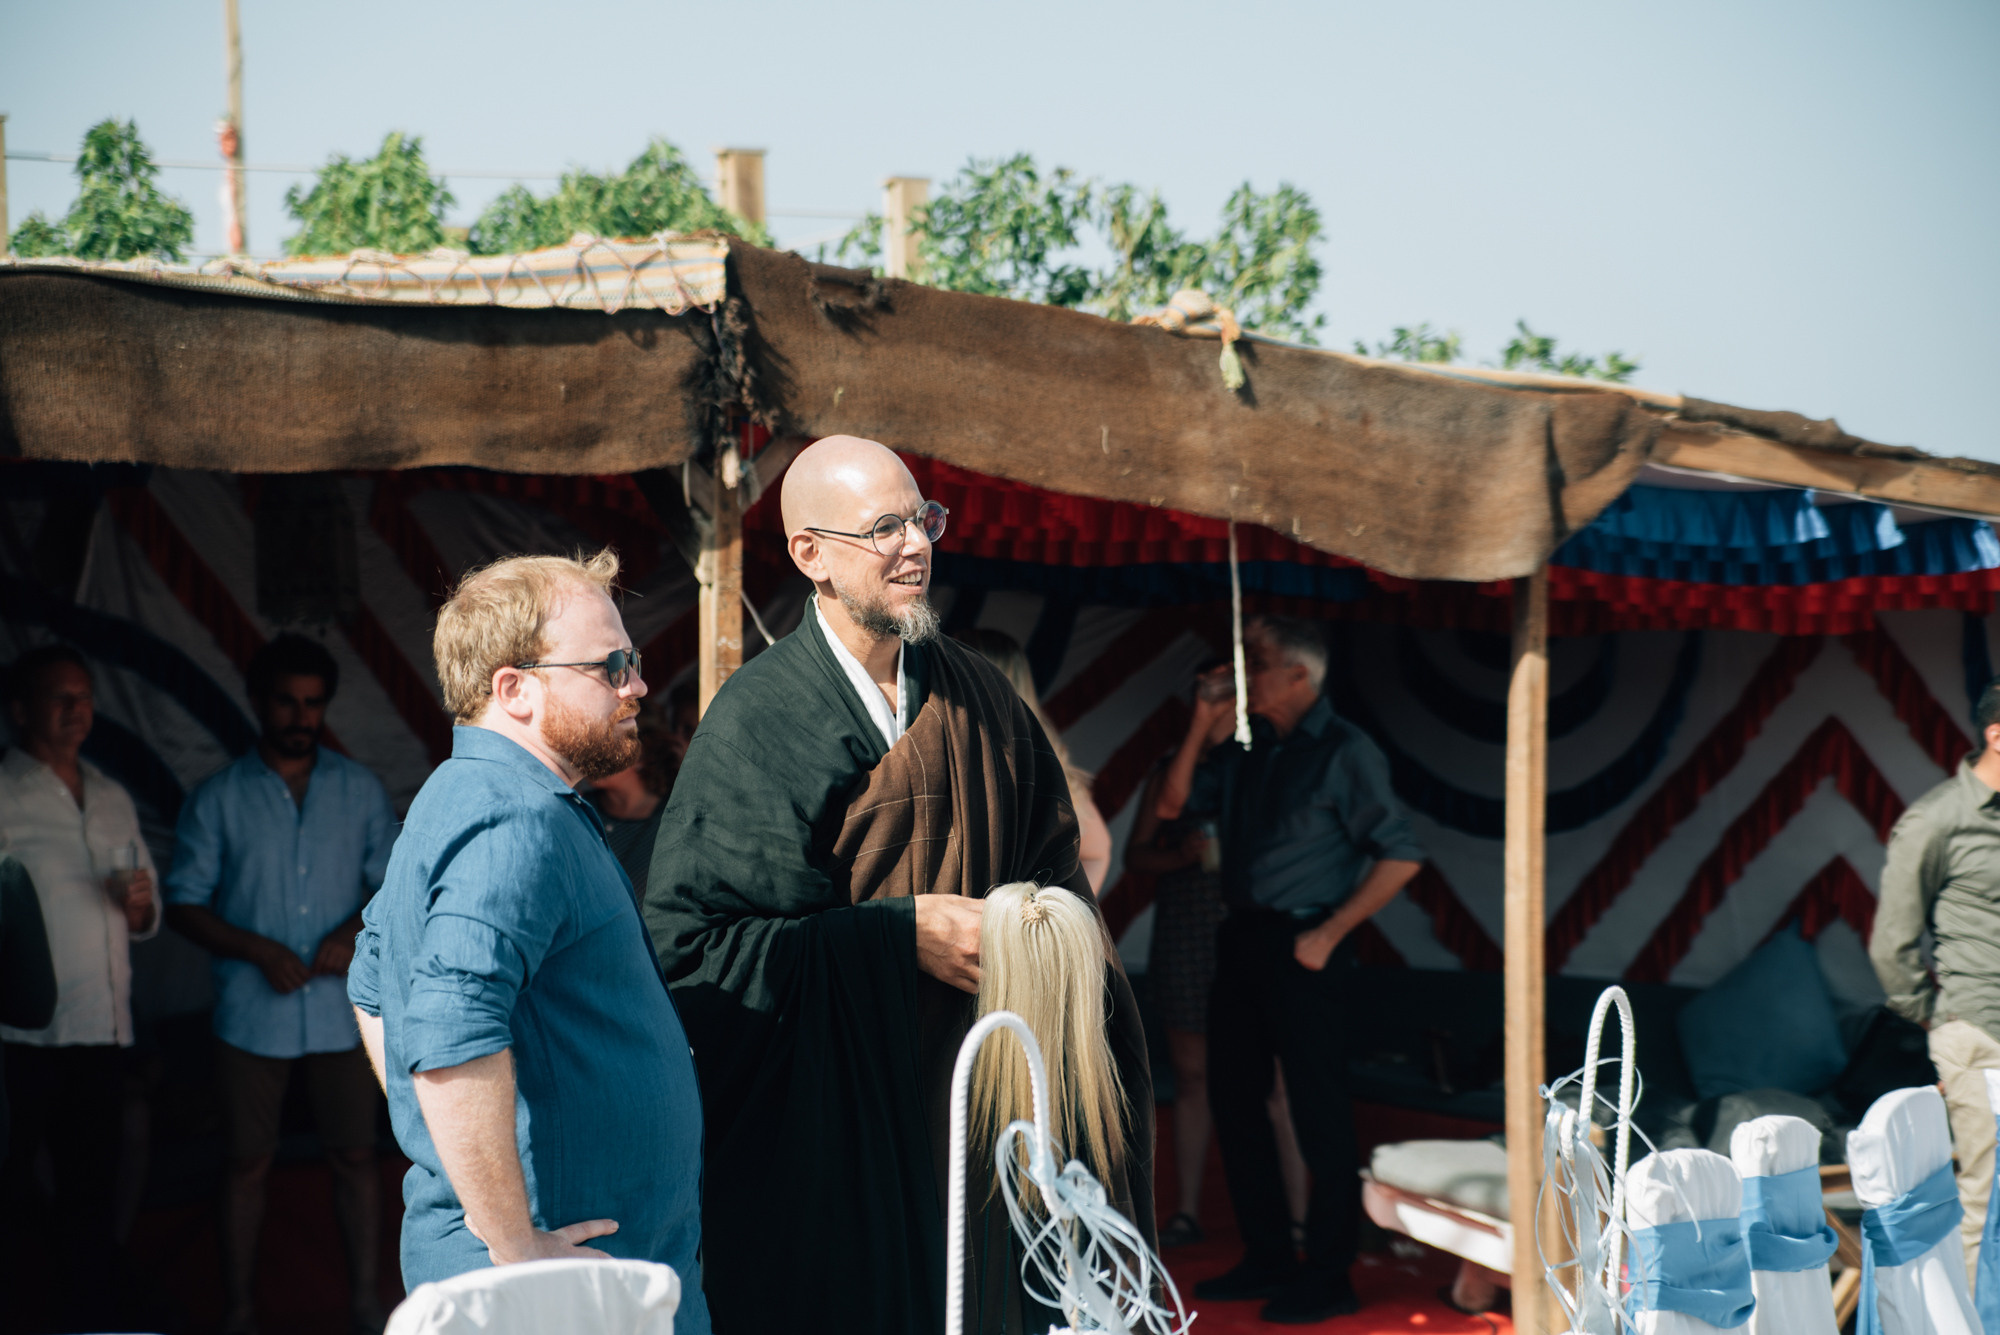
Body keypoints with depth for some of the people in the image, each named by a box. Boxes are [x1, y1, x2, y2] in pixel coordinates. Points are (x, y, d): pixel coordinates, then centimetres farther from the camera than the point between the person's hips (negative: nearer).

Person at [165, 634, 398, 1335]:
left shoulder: (360, 789, 5)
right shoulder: (218, 798, -1)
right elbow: (184, 903, -1)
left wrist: (356, 930, -11)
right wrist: (258, 950, -14)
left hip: (341, 1009, 1)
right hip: (252, 1013, -1)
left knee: (353, 1157, 6)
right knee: (249, 1164, 6)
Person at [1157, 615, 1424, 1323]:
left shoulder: (1344, 751, -8)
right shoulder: (1246, 751, 12)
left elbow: (1399, 856, -11)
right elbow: (1173, 805, 14)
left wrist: (1329, 933, -13)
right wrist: (1201, 725, 3)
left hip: (1300, 950, -8)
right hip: (1241, 942, 8)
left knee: (1319, 1116, -3)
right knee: (1235, 1103, 12)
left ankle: (1328, 1278, 3)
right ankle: (1268, 1258, 23)